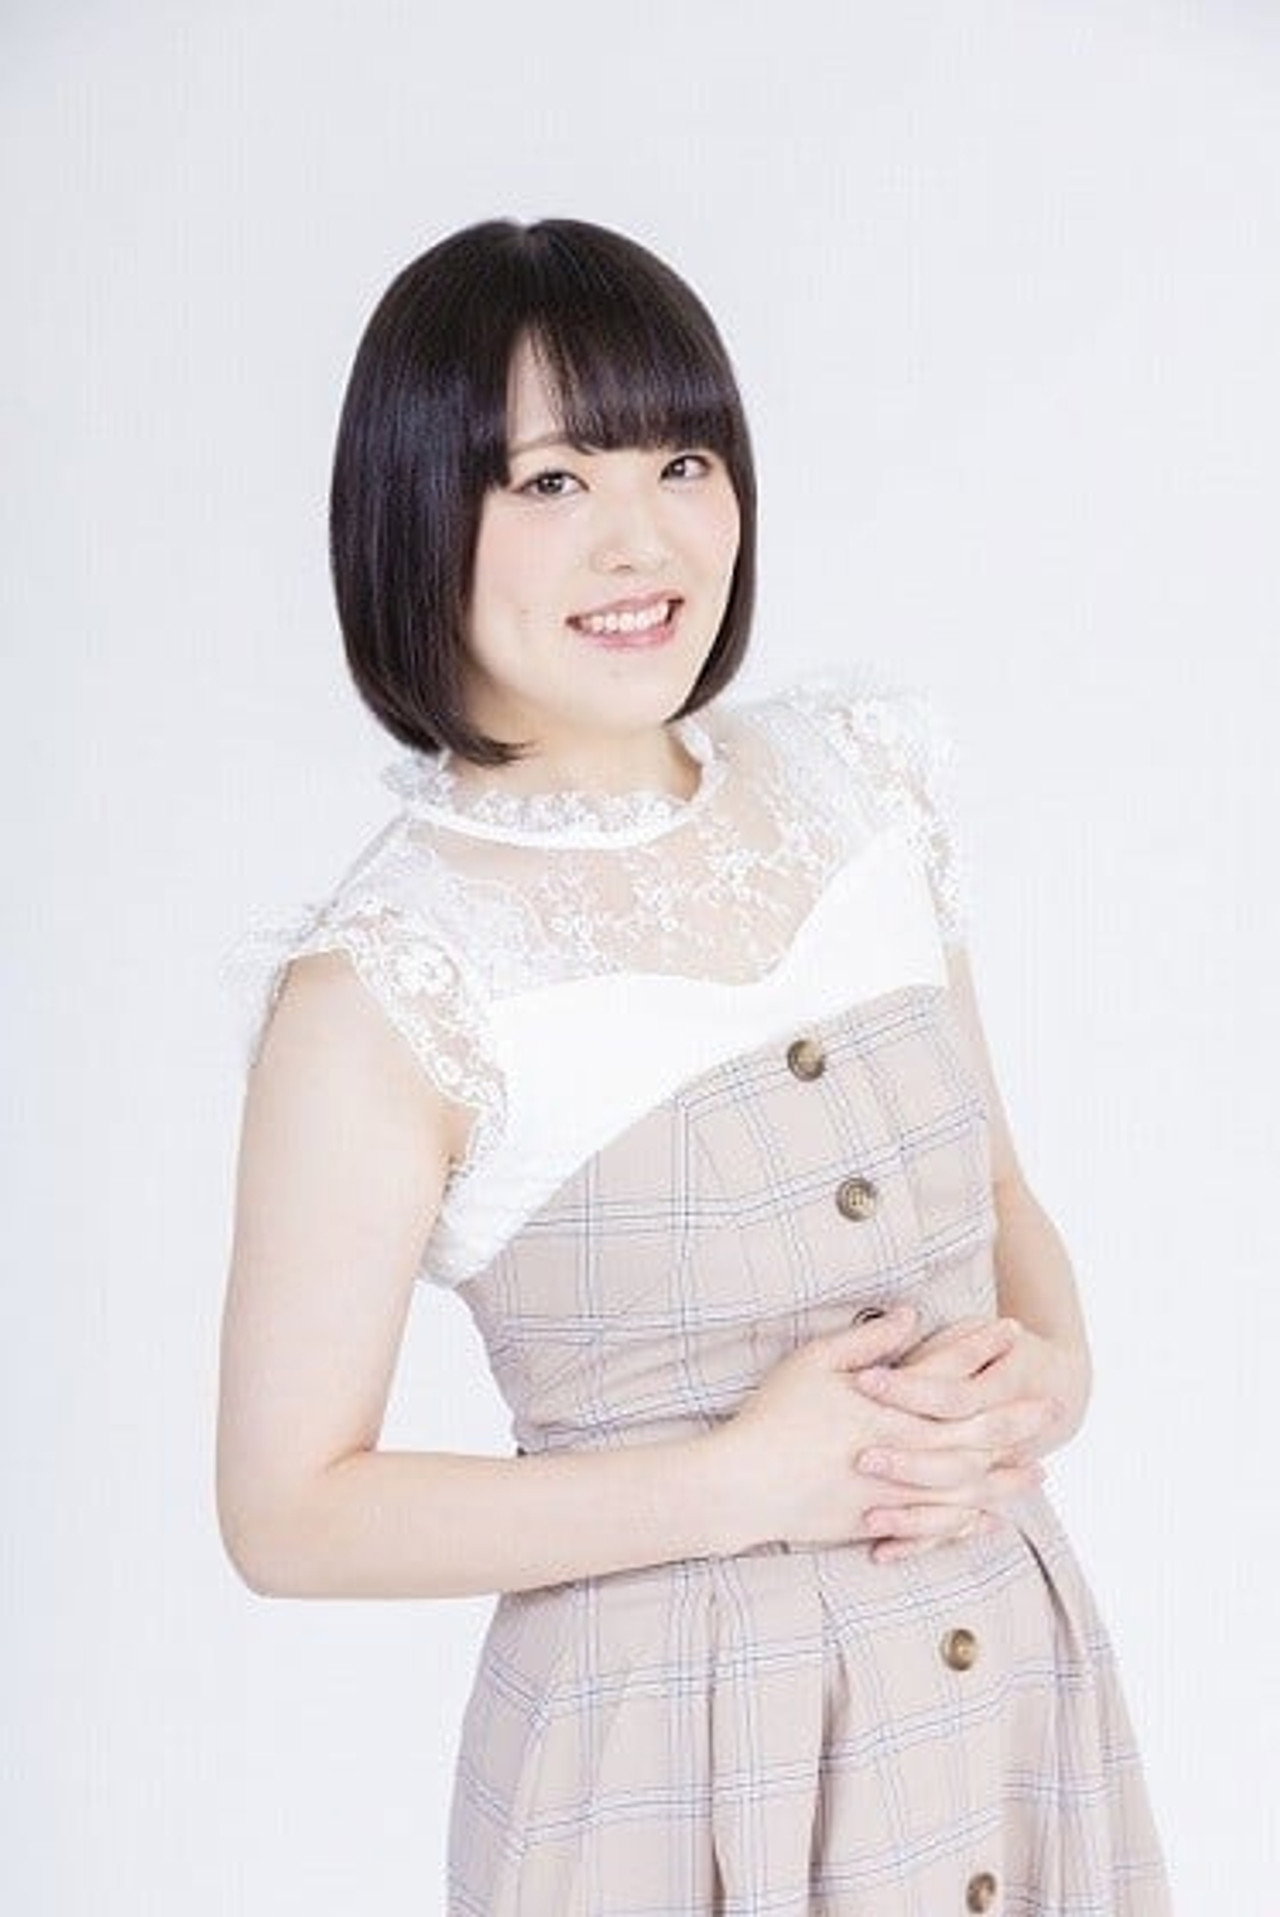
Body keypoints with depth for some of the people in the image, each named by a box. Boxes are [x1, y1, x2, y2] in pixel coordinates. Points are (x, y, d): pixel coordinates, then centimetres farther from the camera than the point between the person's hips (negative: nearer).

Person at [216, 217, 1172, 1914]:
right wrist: (746, 1481, -18)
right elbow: (289, 1513, -13)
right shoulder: (388, 981, -17)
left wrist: (1050, 1369, -9)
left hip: (1012, 1677, 5)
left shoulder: (862, 777, -1)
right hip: (672, 1756, -5)